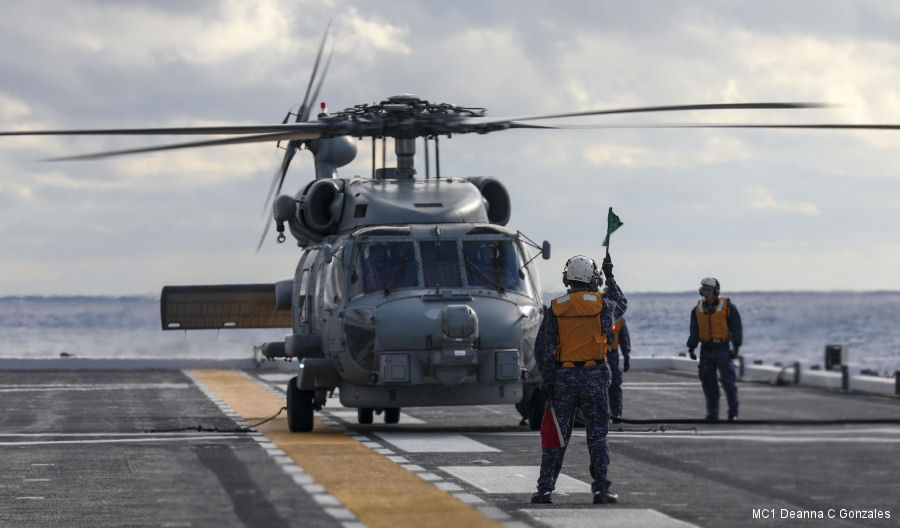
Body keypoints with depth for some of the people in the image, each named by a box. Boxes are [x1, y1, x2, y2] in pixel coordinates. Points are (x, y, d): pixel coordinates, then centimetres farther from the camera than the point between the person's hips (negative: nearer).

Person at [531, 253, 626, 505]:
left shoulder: (556, 308, -2)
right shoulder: (602, 305, -4)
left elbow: (543, 347, -5)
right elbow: (620, 304, 22)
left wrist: (547, 381, 0)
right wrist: (610, 276, 33)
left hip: (563, 377, 1)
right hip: (594, 377, -1)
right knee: (597, 433, 5)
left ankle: (545, 488, 4)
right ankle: (600, 488, 2)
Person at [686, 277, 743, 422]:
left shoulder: (728, 306, -1)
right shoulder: (698, 309, 11)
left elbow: (737, 328, -3)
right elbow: (694, 331, 13)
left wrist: (736, 346, -11)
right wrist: (691, 348, 3)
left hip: (722, 350, -4)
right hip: (706, 350, 4)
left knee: (728, 381, -6)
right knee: (708, 383, 0)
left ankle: (733, 412, 5)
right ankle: (712, 414, 5)